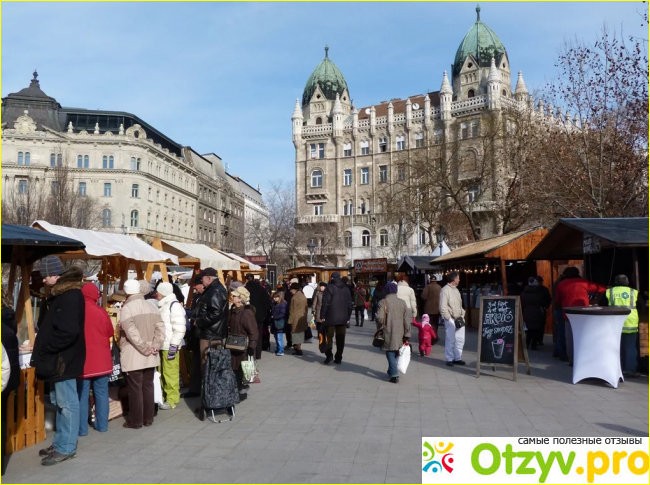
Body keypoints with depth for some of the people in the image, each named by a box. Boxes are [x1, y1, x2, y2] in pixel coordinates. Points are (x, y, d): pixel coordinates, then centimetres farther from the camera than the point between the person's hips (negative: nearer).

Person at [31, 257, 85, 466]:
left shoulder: (71, 295, -19)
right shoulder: (59, 293, 14)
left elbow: (67, 331, -27)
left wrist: (43, 348, -16)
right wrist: (41, 346, 7)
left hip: (64, 359, -10)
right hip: (57, 358, 10)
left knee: (67, 403, -1)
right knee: (59, 402, 17)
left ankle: (66, 448, 8)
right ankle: (60, 443, 28)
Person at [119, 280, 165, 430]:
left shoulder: (126, 308, -12)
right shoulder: (152, 305, 5)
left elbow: (131, 333, -20)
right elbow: (160, 327, -1)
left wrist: (145, 349, -14)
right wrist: (155, 346, -4)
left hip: (133, 356, -5)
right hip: (151, 356, 6)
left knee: (135, 388, 3)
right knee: (148, 386, 13)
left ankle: (136, 421, 10)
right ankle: (148, 418, 21)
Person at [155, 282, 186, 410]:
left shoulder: (174, 305, -11)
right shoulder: (162, 306, 17)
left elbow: (179, 328, -17)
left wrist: (174, 346, -19)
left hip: (170, 346, -9)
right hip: (161, 346, 9)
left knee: (170, 373, -4)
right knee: (161, 373, 14)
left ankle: (172, 400, 3)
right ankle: (162, 397, 24)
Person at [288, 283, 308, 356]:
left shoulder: (294, 298, -16)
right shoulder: (303, 297, 8)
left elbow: (292, 310, -14)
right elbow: (306, 308, 14)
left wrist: (290, 320, -9)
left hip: (296, 319, -8)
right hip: (303, 319, 8)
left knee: (296, 333, -1)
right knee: (301, 333, 16)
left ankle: (298, 350, 1)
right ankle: (298, 347, 25)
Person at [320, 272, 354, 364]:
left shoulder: (330, 288, -6)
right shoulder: (346, 289, 11)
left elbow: (325, 303, -12)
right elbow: (350, 304, 12)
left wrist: (322, 316, -7)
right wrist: (348, 318, 17)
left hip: (331, 318, -4)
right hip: (343, 319, 4)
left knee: (329, 336, 5)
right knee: (340, 338, 8)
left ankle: (329, 355, -4)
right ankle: (339, 357, 10)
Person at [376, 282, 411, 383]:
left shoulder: (384, 302, -8)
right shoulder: (402, 302, 5)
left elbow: (380, 318, -19)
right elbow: (407, 320, 3)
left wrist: (379, 328, 2)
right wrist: (407, 336, 7)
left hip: (388, 334, -4)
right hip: (399, 334, 4)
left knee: (390, 353, 1)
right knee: (396, 353, 19)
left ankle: (394, 375, -8)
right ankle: (392, 372, 32)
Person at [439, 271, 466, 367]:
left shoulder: (456, 290, 16)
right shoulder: (445, 290, -11)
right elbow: (443, 307, -14)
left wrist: (462, 315, 10)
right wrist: (449, 318, -15)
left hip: (459, 319, 8)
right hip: (450, 319, -8)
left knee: (460, 339, 9)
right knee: (450, 340, -2)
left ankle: (457, 358, 21)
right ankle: (449, 359, 9)